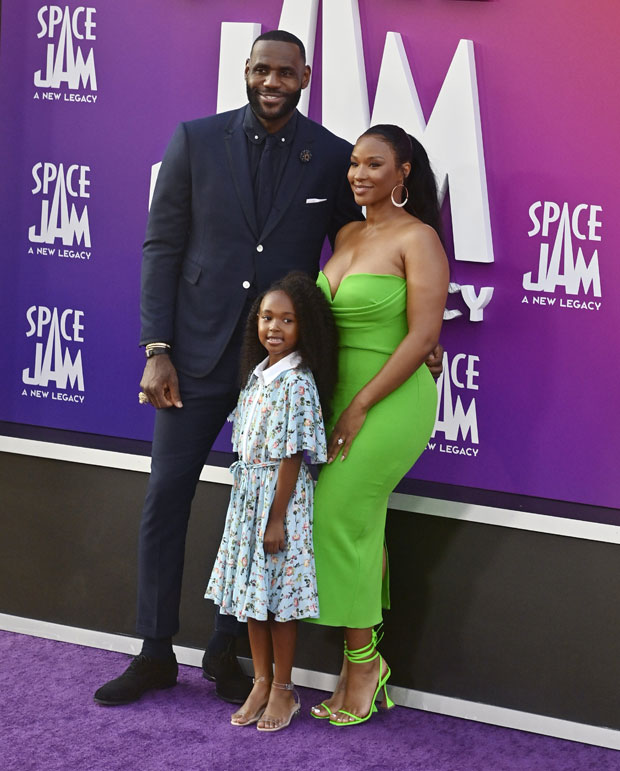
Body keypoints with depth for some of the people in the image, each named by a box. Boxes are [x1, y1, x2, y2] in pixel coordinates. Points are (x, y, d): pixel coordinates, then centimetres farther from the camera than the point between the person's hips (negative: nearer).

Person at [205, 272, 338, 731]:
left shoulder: (297, 383, -17)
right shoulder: (258, 374, 8)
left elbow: (291, 455, -18)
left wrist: (276, 519, -17)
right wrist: (251, 504, 15)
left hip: (281, 497, -8)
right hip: (248, 495, 8)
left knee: (278, 595, 1)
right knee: (252, 592, 13)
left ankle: (283, 689, 15)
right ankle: (261, 682, 25)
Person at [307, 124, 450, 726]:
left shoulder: (417, 238, -10)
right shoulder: (346, 235, 12)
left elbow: (422, 335, -16)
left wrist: (361, 406, -16)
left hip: (390, 400, -7)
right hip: (339, 394, 7)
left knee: (337, 520, -8)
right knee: (358, 526, 9)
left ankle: (363, 659, 8)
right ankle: (362, 668, 16)